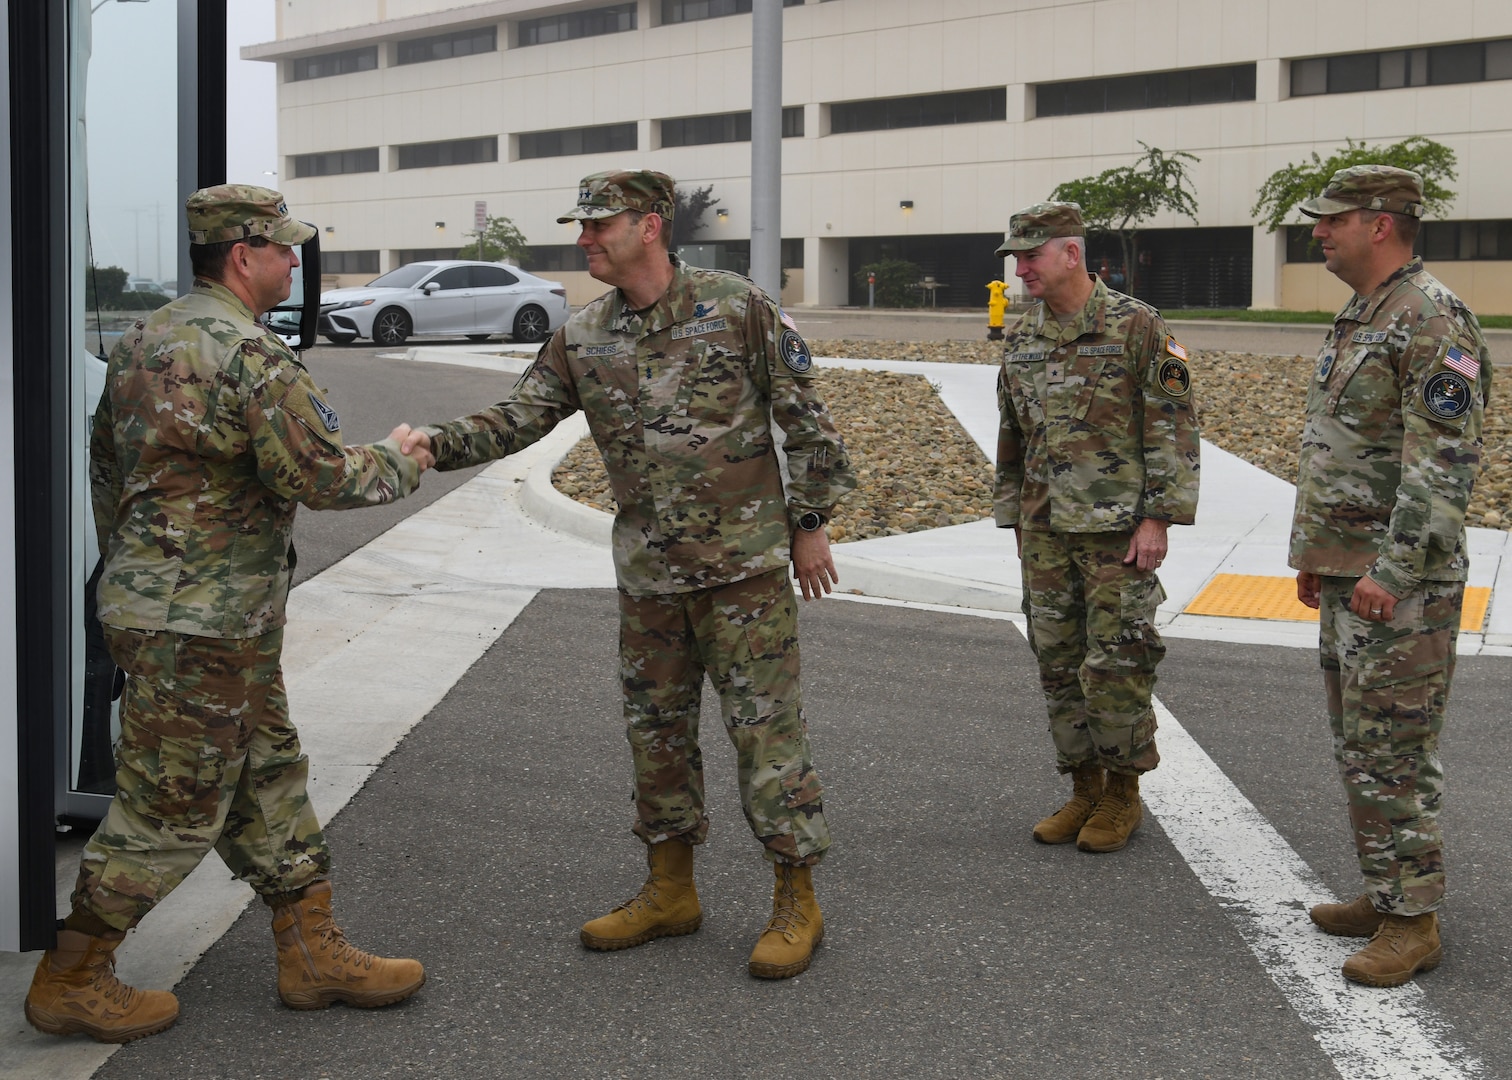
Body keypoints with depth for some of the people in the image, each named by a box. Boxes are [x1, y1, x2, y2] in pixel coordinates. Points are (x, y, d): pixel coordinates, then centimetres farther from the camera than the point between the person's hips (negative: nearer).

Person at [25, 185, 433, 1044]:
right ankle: (72, 981, 13)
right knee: (174, 808, 1)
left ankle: (314, 952, 24)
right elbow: (324, 476, -20)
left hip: (149, 597, 10)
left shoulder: (145, 340, 11)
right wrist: (399, 462, -1)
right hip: (200, 625, -10)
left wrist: (131, 563, 27)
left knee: (268, 777, 16)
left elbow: (106, 465, 19)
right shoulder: (250, 354, -20)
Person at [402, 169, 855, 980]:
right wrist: (439, 444, -17)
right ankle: (670, 892, 27)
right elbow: (518, 418, 1)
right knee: (656, 731, 12)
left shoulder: (737, 307, -9)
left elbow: (805, 418, -4)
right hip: (647, 572, 5)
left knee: (766, 729, -2)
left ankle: (796, 903, 9)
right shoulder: (582, 340, 5)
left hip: (745, 563, -5)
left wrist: (809, 524, -4)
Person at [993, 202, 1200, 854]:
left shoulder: (1136, 326, -7)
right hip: (1045, 531, 6)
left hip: (1118, 529, -6)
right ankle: (1084, 791, 21)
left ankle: (1123, 794, 13)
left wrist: (1157, 517, -14)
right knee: (1059, 666, 9)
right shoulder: (1020, 340, 10)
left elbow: (1173, 427, -9)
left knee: (1115, 667, -3)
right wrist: (1016, 520, 16)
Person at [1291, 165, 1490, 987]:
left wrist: (1393, 570, -24)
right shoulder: (1357, 319, 15)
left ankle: (1413, 923, 4)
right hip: (1347, 575, 10)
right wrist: (1316, 553, 21)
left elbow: (1444, 463, -23)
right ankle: (1385, 894, 26)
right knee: (1358, 746, 16)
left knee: (1394, 751, -5)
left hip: (1400, 584, -10)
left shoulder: (1434, 322, -17)